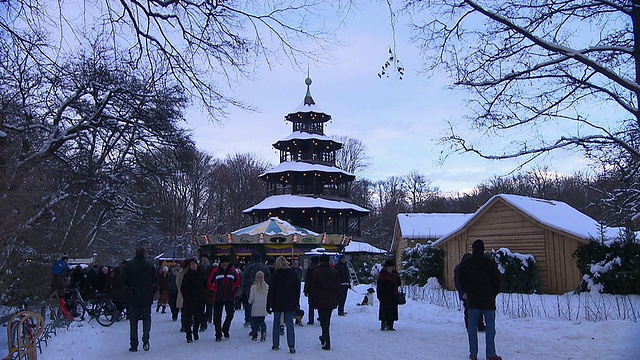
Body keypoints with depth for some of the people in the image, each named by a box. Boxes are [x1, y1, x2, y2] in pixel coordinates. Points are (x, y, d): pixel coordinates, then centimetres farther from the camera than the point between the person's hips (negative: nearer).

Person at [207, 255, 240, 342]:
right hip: (218, 298, -2)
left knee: (230, 314, 2)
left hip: (230, 298, 2)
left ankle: (225, 329, 26)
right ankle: (218, 335, 9)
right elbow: (209, 282, 3)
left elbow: (238, 280, 18)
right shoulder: (215, 271, -4)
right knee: (217, 316, 0)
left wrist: (235, 288, 7)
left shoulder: (232, 271, 4)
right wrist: (214, 290, -1)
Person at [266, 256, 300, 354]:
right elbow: (297, 288, 6)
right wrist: (297, 303, 15)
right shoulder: (293, 274, 0)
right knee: (290, 324, 3)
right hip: (290, 304, 2)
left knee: (276, 324, 13)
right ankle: (291, 345, -8)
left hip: (278, 303, -1)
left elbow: (271, 291, -7)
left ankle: (275, 345, 18)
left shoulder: (275, 275, -8)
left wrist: (268, 305, -2)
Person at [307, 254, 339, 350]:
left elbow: (312, 287, -5)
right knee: (327, 320, 18)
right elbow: (338, 287, 10)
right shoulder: (335, 272, 4)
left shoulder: (316, 272, -7)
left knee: (323, 321, 0)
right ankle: (324, 338, 34)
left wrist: (313, 301, 3)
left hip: (320, 301, -4)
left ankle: (327, 343, -6)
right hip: (332, 301, 4)